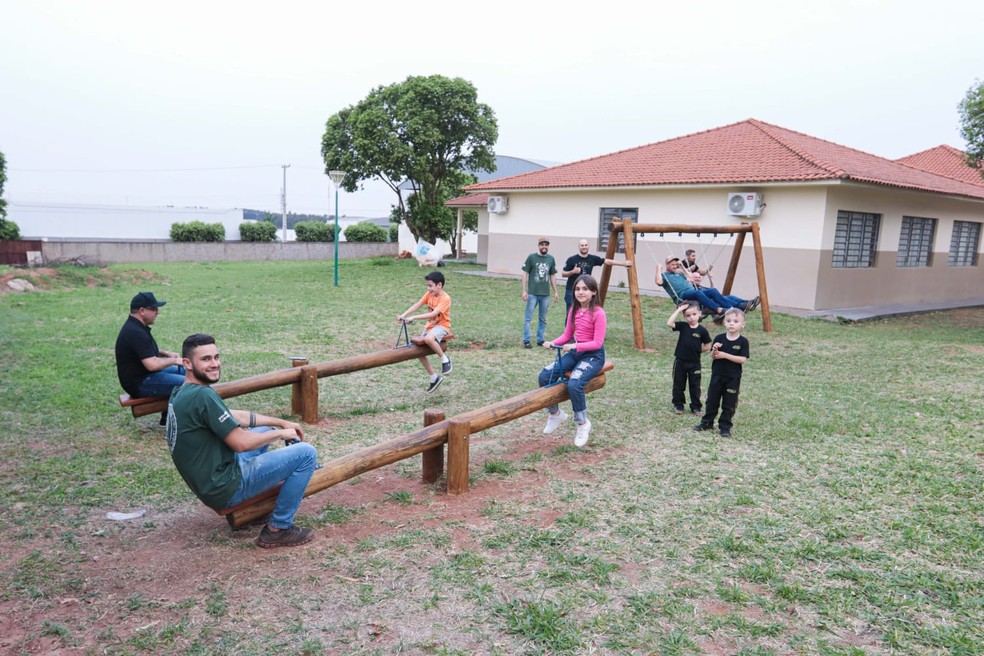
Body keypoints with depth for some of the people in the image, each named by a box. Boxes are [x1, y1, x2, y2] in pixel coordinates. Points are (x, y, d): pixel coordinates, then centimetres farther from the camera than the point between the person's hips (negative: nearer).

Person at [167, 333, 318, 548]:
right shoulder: (202, 395, -24)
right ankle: (278, 529, -2)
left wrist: (281, 422, 14)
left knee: (266, 430, 26)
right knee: (306, 453, -10)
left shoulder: (180, 392, 7)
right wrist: (281, 433, -5)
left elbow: (234, 416, 16)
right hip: (225, 488, -10)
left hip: (208, 482, 10)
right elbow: (242, 443, -22)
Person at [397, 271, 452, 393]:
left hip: (442, 326, -8)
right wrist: (404, 315, -18)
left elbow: (433, 314, -31)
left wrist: (414, 318, -36)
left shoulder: (445, 298, -22)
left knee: (428, 339, -38)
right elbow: (417, 305, -5)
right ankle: (434, 378, 14)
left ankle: (445, 359, -13)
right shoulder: (429, 294, 1)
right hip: (430, 325, 8)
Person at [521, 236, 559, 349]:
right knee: (528, 318, -1)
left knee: (543, 319, 10)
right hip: (532, 293, -4)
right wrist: (524, 291, -7)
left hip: (545, 294, 4)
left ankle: (540, 340, 20)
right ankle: (526, 340, 6)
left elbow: (552, 276, 14)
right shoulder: (531, 257, -4)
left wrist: (555, 292, 12)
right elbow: (525, 274, -2)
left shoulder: (551, 259, 7)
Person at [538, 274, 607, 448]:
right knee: (544, 376, -13)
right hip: (575, 352, 7)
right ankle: (555, 413, 10)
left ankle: (583, 424, -8)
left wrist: (575, 346, -29)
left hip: (593, 355, -7)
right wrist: (552, 343, -8)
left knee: (574, 384, -32)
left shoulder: (598, 313, -15)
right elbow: (567, 335, 11)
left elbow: (597, 343, -17)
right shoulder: (573, 311, 6)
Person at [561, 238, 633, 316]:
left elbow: (608, 261, 3)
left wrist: (624, 263, 0)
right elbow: (563, 274, -2)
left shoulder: (592, 259, 2)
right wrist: (572, 272, -21)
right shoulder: (572, 259, -7)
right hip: (572, 291, -4)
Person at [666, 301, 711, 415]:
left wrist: (696, 350, -3)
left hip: (694, 363, -1)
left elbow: (707, 346, 0)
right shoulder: (682, 326, -6)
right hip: (680, 361, 1)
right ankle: (678, 405, 24)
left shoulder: (702, 330, -8)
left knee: (695, 386, 10)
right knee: (678, 384, 11)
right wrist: (678, 310, -21)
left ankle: (696, 406, 22)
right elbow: (669, 323, -22)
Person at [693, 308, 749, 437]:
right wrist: (715, 350, -23)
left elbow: (743, 359, -15)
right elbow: (712, 357, -1)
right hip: (717, 375, 2)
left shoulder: (743, 341, -8)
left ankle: (725, 426, 17)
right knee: (712, 400, 12)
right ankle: (706, 422, 25)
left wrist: (725, 355, -22)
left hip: (733, 378, -2)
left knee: (729, 404, 6)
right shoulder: (719, 338, -3)